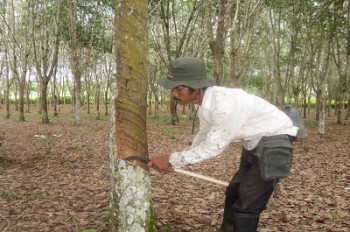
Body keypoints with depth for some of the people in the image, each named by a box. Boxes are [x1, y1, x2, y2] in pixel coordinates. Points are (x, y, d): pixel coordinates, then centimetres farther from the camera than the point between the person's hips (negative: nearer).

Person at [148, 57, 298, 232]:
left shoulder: (225, 104, -35)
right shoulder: (204, 100, -6)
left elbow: (211, 147, -27)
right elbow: (203, 137, 7)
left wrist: (171, 159, -20)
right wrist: (173, 162, -1)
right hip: (255, 143, 9)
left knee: (247, 202, -6)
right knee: (233, 192, 19)